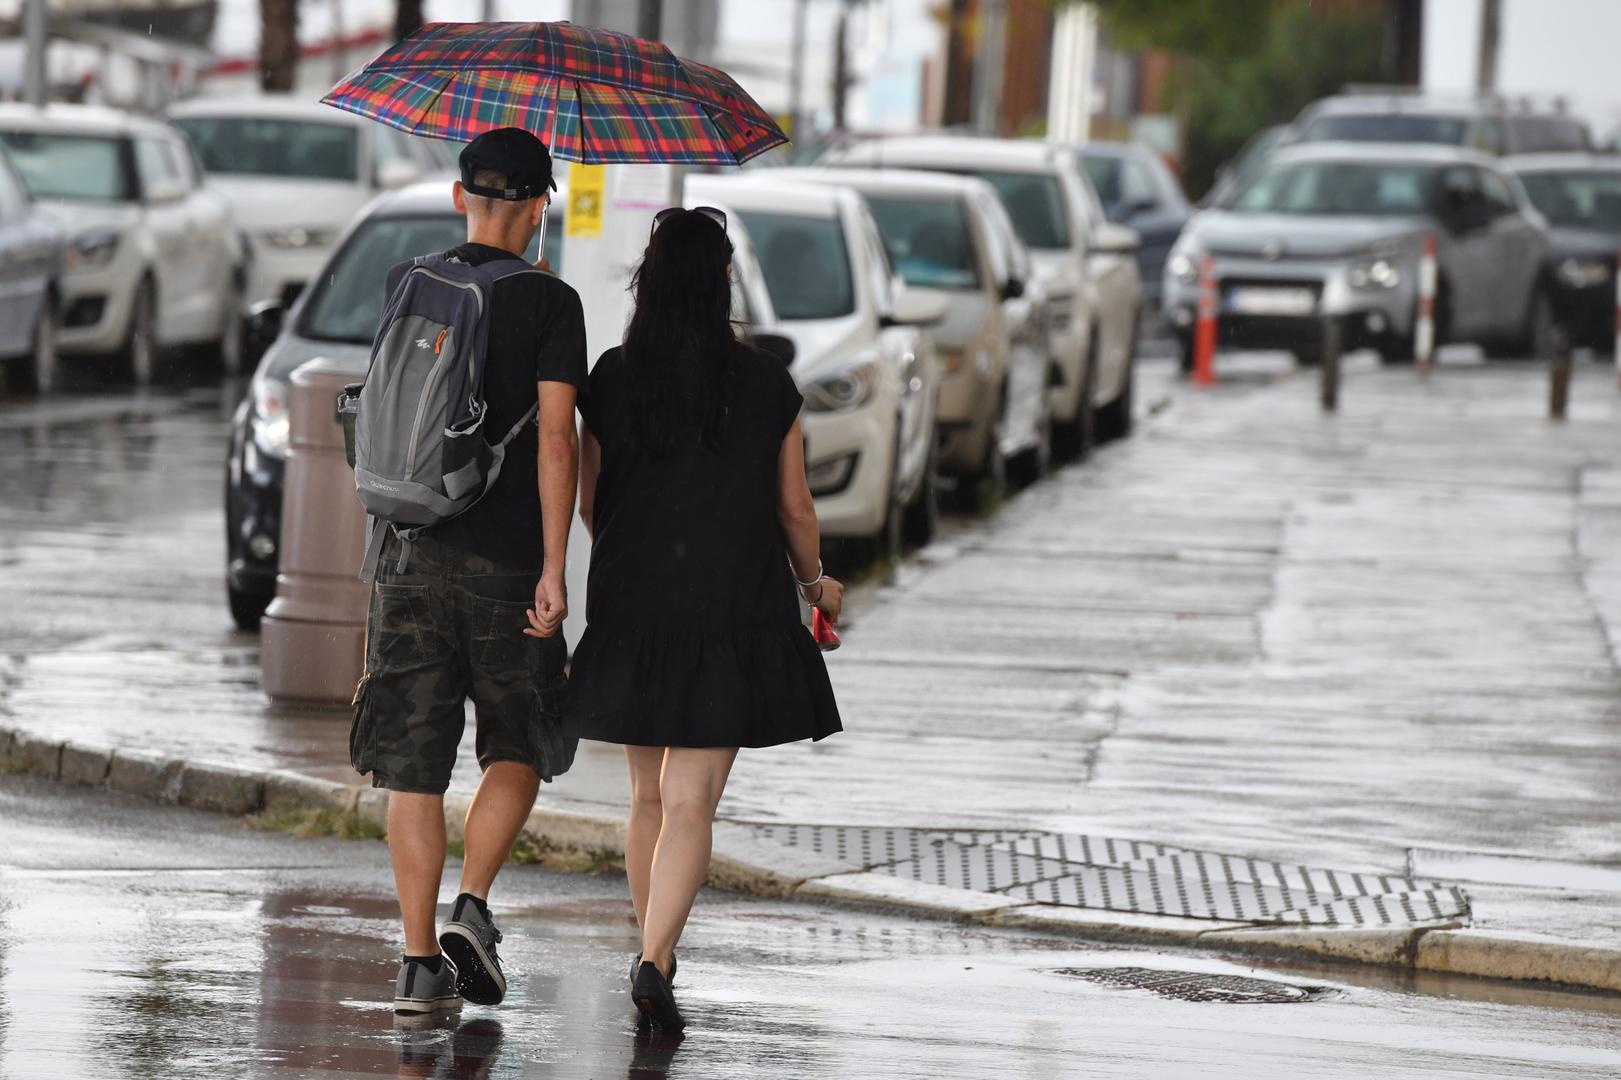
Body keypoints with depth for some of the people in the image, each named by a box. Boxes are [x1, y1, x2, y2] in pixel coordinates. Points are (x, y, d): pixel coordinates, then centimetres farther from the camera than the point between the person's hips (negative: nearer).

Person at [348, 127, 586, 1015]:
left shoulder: (406, 288, 6)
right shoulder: (548, 304, -7)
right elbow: (555, 439, -13)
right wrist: (553, 568, -13)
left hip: (411, 558, 3)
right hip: (504, 562, -3)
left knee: (414, 764, 5)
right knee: (518, 749, 13)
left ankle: (420, 961, 2)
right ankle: (471, 909, -5)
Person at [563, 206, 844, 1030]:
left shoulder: (611, 380, -1)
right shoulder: (765, 385, -6)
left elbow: (589, 503, 6)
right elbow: (794, 507, 0)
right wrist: (815, 581, 20)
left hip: (631, 612, 3)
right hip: (732, 614, -3)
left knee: (648, 795, 19)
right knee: (691, 804, -6)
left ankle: (653, 952, 28)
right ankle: (656, 963, -20)